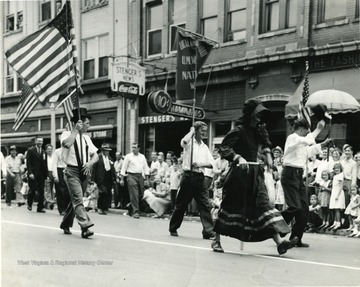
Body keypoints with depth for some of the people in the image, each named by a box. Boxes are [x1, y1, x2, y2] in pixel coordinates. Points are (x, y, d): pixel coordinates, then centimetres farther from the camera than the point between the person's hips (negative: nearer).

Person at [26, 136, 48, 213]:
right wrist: (30, 173, -15)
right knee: (32, 189, -2)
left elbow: (45, 164, 13)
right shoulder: (31, 150, 2)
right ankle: (29, 204, 21)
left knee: (41, 192, 2)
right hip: (33, 175, -4)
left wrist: (46, 175, 6)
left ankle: (40, 207, 7)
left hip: (41, 175, 4)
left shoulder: (44, 152, 15)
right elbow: (28, 163, -5)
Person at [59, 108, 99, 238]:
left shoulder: (86, 137, 15)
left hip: (85, 172, 6)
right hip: (72, 171, -6)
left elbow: (96, 155, 11)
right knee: (78, 199, -16)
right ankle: (85, 226, -24)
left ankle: (66, 224, 27)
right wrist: (76, 130, -17)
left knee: (75, 199, 13)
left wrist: (90, 163, -10)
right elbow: (67, 144, -28)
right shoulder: (67, 134, -3)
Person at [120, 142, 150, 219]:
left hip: (140, 176, 5)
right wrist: (122, 179, -3)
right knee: (134, 194, -10)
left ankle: (131, 209, 24)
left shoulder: (142, 157, 12)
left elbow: (145, 167, 15)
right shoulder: (128, 156, 1)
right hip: (132, 176, -5)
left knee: (141, 194, 7)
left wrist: (147, 178, 8)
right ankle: (135, 212, -8)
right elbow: (124, 168, 2)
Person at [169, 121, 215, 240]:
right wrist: (191, 131, -10)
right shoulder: (189, 142, 0)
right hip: (188, 176, -4)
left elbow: (211, 163, 7)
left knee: (205, 205, -5)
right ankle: (173, 228, 21)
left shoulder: (204, 147, 15)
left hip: (200, 177, 5)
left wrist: (200, 164, -11)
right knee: (181, 204, 5)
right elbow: (183, 141, -27)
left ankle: (208, 231, -5)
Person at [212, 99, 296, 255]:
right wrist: (238, 158, -31)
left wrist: (268, 158, 16)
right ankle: (216, 240, 18)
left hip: (255, 173, 6)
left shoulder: (259, 130, 10)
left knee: (264, 204, -2)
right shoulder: (239, 130, -12)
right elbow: (223, 148, -18)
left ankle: (279, 242, -8)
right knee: (230, 206, 3)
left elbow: (265, 144, 30)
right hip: (239, 172, -6)